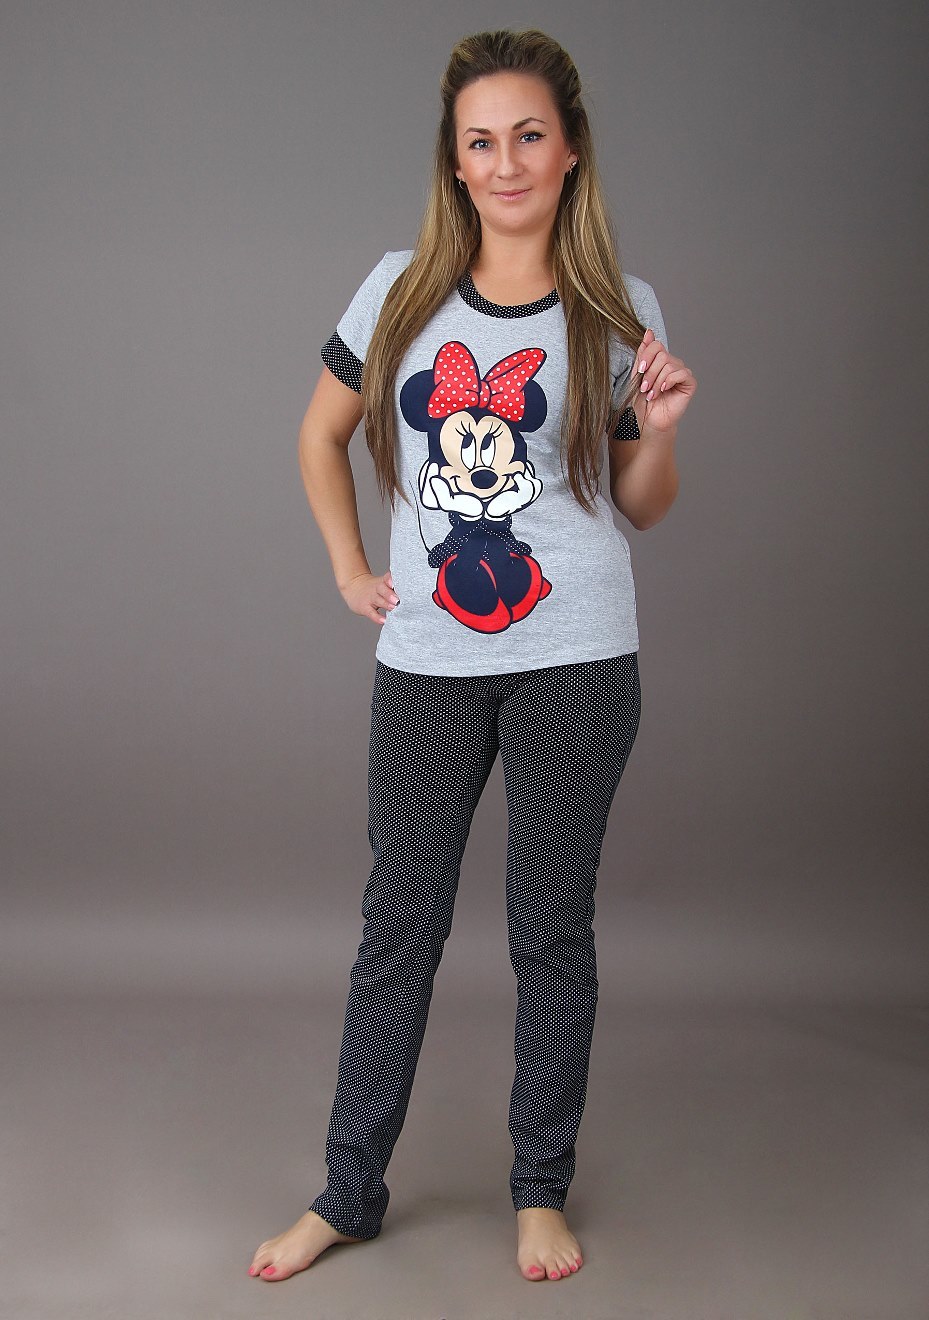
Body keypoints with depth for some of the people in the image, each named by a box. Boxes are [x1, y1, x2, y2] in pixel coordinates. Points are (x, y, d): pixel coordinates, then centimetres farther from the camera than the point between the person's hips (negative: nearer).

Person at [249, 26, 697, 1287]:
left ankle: (542, 1191, 24)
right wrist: (350, 567, 8)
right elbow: (323, 437, 16)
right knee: (399, 925, 9)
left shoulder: (618, 310, 1)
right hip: (427, 661, 2)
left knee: (552, 925, 7)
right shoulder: (402, 290, 3)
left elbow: (642, 506, 7)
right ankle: (349, 1191, 22)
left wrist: (660, 427, -12)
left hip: (575, 662, -1)